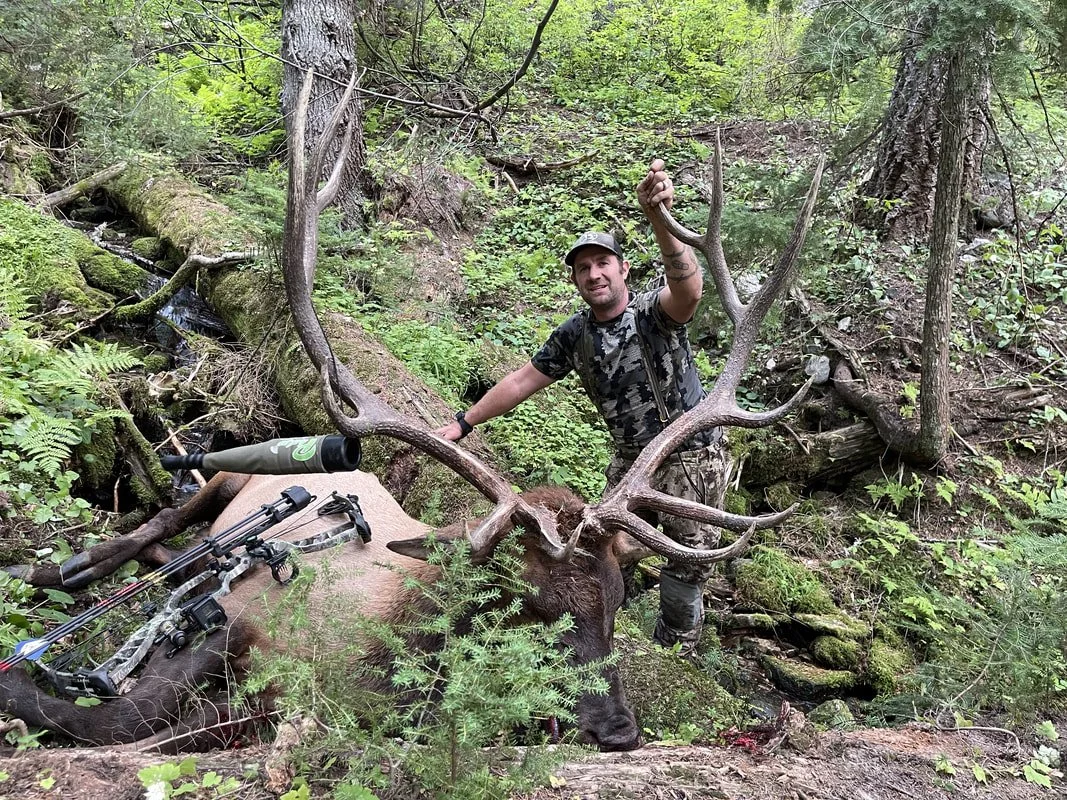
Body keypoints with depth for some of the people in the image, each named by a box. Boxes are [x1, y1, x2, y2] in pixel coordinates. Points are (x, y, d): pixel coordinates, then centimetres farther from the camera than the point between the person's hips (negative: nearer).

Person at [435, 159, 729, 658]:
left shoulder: (654, 313, -21)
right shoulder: (574, 335, -4)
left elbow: (688, 288, -44)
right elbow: (523, 381, 3)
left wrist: (659, 219, -62)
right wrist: (463, 423, 5)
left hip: (691, 455, -5)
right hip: (631, 458, 5)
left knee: (686, 558, 6)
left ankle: (675, 652, 28)